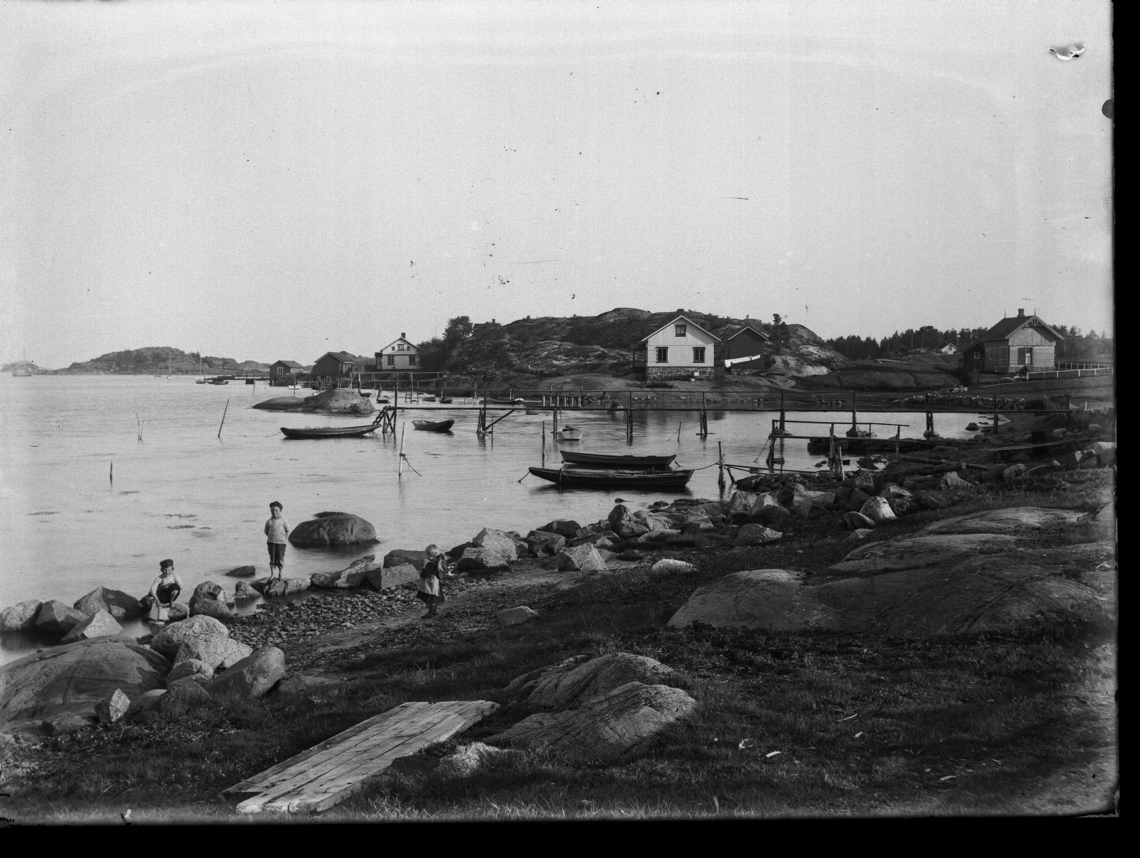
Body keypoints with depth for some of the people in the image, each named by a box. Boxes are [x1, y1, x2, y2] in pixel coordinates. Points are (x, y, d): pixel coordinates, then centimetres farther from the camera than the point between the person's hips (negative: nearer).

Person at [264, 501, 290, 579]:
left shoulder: (283, 521, -3)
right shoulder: (269, 522, 0)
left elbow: (287, 531, 7)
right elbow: (266, 531, 13)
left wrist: (284, 538, 2)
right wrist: (270, 537, 5)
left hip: (281, 542, -1)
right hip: (271, 542, 1)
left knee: (280, 558, 3)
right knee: (272, 558, 2)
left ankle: (280, 574, 15)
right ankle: (272, 574, 10)